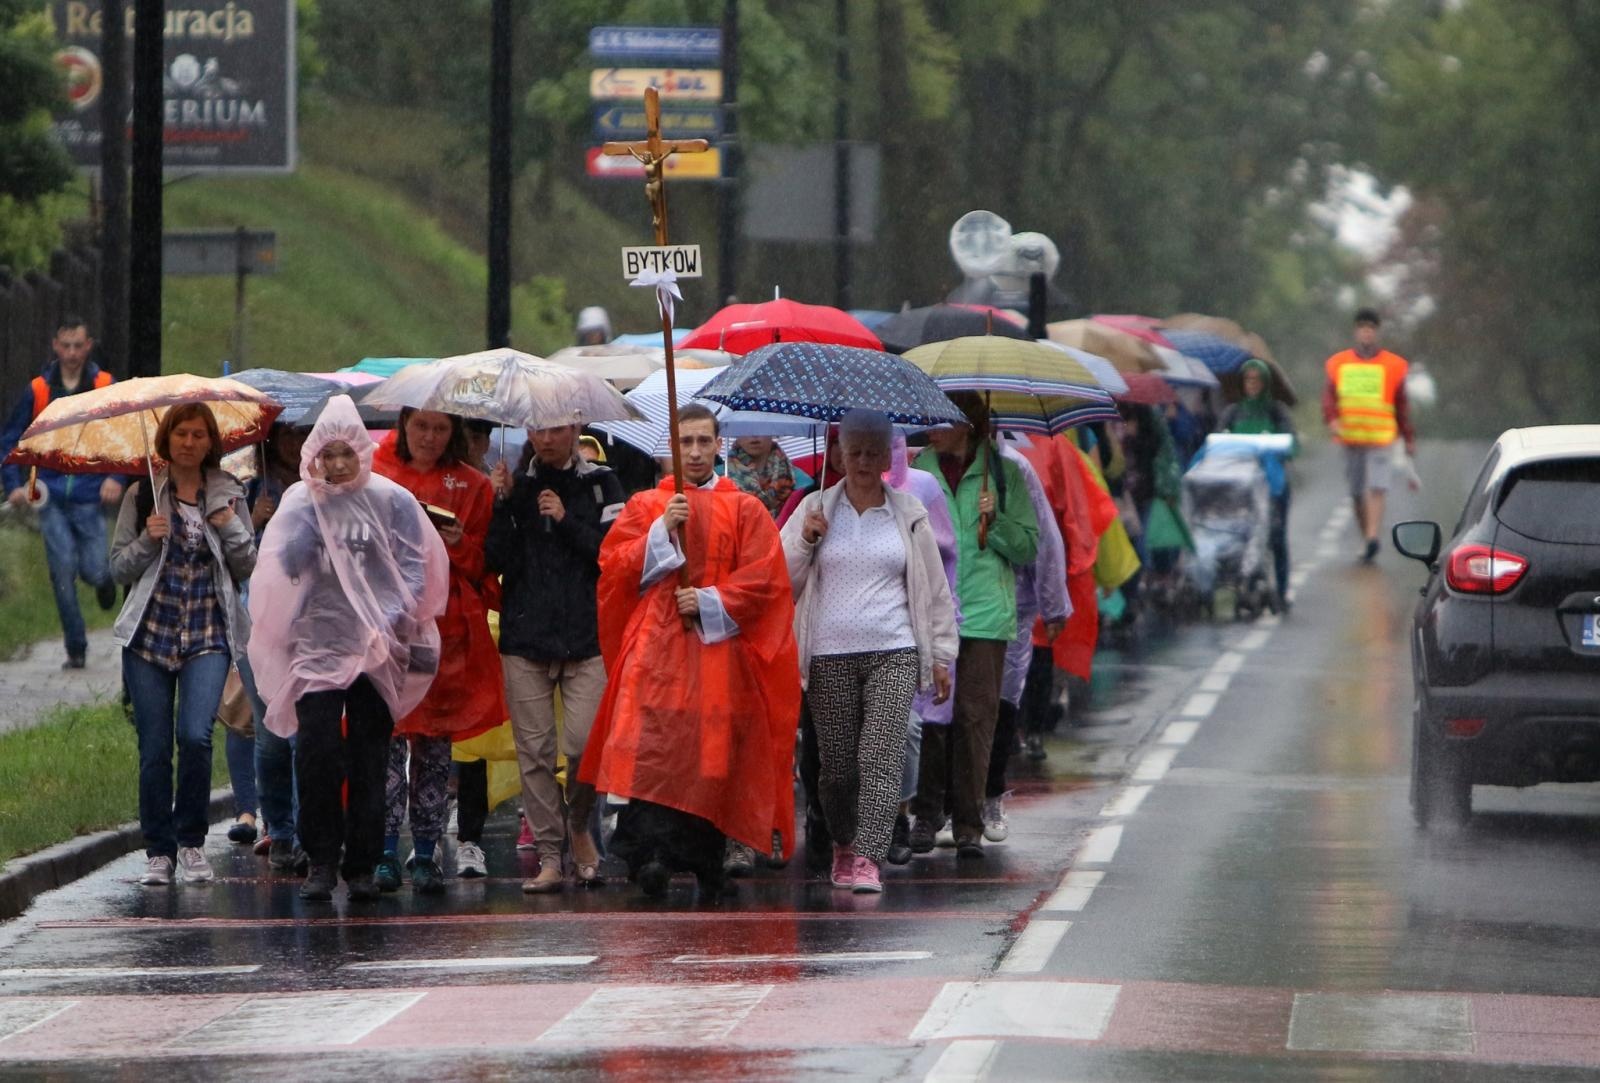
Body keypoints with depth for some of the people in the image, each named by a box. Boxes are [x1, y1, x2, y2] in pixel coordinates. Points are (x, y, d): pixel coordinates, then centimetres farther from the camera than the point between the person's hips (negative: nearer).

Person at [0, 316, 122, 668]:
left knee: (93, 571, -6)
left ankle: (103, 578, 33)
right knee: (63, 573, -7)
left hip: (90, 498, -1)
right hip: (51, 499, 1)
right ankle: (76, 649, 5)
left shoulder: (106, 388, 1)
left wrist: (117, 478, -7)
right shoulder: (38, 390, 4)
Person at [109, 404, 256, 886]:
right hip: (150, 633, 1)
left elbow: (249, 567, 7)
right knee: (154, 747, 0)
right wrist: (148, 541, -12)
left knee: (195, 735, -18)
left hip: (208, 634, -1)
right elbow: (119, 567, 6)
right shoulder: (141, 496, 6)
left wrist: (230, 527, -8)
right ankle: (158, 851, 11)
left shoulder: (228, 497, 8)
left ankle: (191, 842, -1)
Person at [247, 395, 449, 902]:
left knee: (369, 758, 2)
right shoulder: (300, 502, 6)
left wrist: (389, 618, -11)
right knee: (317, 751, -12)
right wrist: (312, 510, -11)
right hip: (317, 644, 0)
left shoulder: (390, 500, 2)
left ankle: (362, 865, 8)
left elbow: (416, 568, 2)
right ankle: (321, 860, -3)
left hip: (376, 649, 0)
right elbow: (284, 566, -4)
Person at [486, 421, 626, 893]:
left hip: (587, 637, -2)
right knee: (535, 751, -1)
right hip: (525, 637, 2)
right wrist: (502, 506, -9)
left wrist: (568, 521, -11)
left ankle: (579, 827, 17)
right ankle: (549, 855, 4)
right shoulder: (515, 485, 9)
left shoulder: (601, 484, 6)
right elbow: (498, 561, 1)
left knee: (585, 744, -10)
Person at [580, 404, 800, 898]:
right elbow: (614, 566, 4)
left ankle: (706, 865, 4)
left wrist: (710, 602, -9)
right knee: (653, 747, -17)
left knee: (714, 758, -3)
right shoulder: (645, 506, 15)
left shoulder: (744, 510, 12)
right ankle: (651, 851, -24)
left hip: (719, 649, 0)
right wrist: (663, 532, -7)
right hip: (656, 649, 0)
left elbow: (763, 579, 2)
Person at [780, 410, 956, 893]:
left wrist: (942, 655, 10)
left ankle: (868, 858, -20)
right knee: (837, 760, 2)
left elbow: (935, 588, 13)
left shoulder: (910, 515, 9)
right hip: (830, 656, 1)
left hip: (894, 654, -1)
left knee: (882, 757, -13)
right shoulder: (815, 510, 8)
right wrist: (804, 541, -9)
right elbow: (782, 582, 9)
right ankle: (844, 845, 24)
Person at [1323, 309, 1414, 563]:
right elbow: (1328, 396, 4)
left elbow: (1401, 406, 11)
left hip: (1380, 438, -3)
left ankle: (1373, 538, -27)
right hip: (1350, 438, 3)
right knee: (1357, 493, 8)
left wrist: (1409, 438, 12)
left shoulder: (1393, 365, 6)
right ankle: (1367, 540, 19)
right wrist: (1332, 419, -16)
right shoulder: (1338, 363, 9)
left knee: (1377, 489, -17)